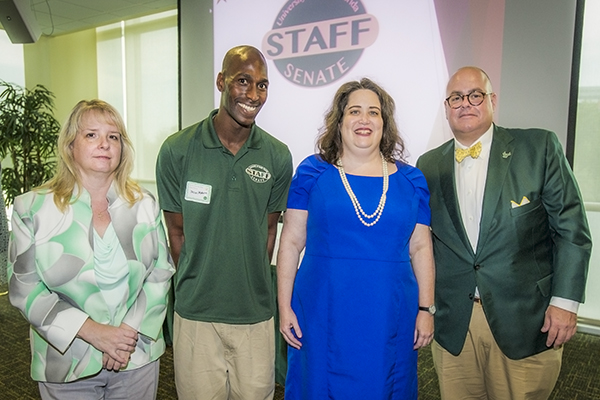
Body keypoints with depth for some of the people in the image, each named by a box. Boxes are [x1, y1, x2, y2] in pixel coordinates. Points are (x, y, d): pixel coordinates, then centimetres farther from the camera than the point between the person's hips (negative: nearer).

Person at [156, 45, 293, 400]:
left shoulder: (278, 156, -3)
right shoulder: (178, 150, -7)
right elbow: (177, 230, 1)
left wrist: (253, 283, 6)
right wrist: (198, 287, 2)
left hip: (256, 314, 2)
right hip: (196, 314, -1)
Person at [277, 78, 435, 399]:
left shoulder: (410, 180, 4)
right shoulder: (313, 173, -1)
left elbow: (420, 248, 7)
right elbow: (291, 242, -1)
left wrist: (426, 309, 4)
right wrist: (284, 307, -4)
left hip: (390, 321, 2)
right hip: (322, 318, -1)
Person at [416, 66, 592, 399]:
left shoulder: (538, 147, -2)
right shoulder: (429, 166, 5)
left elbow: (572, 227, -2)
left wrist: (565, 301, -8)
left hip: (525, 322, -2)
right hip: (453, 326, 2)